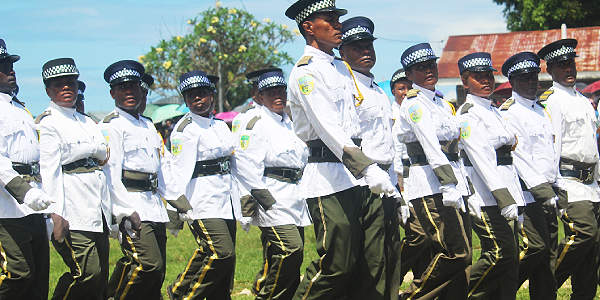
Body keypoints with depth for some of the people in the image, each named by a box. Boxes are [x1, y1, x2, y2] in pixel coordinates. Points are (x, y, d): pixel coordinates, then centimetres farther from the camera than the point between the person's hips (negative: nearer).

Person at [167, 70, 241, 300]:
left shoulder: (220, 126, 17)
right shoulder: (185, 129, -4)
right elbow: (179, 172, -10)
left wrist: (241, 201, 20)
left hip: (226, 199, 7)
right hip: (203, 201, -7)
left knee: (226, 260, 2)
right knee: (222, 253, -20)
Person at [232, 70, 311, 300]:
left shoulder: (290, 125, 20)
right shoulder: (257, 125, -5)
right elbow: (243, 162, -14)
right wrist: (261, 195, -17)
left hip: (295, 200, 8)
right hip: (273, 199, -8)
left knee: (294, 254, 4)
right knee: (291, 249, -20)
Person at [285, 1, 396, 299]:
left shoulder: (333, 70, 21)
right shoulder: (307, 70, -8)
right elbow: (328, 129, -20)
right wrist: (368, 169, -28)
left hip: (353, 179, 9)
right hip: (328, 180, -9)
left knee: (364, 263, 4)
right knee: (334, 266, -10)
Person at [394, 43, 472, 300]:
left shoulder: (442, 103, 21)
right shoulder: (414, 103, -6)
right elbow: (431, 148, -17)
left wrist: (463, 185, 14)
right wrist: (448, 185, -24)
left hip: (452, 182, 9)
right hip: (430, 185, -9)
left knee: (463, 256, 2)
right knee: (454, 254, -15)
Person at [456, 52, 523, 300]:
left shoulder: (493, 111, 21)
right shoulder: (468, 115, -8)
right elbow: (481, 159, -17)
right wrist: (503, 198, -24)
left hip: (506, 194, 9)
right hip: (486, 197, -9)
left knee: (511, 257, 3)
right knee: (502, 253, -16)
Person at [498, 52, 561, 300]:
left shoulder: (541, 111, 19)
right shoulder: (508, 112, -8)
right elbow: (518, 153, -17)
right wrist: (540, 187, -23)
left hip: (547, 194, 8)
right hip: (528, 193, -8)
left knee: (549, 251, 5)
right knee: (535, 246, -15)